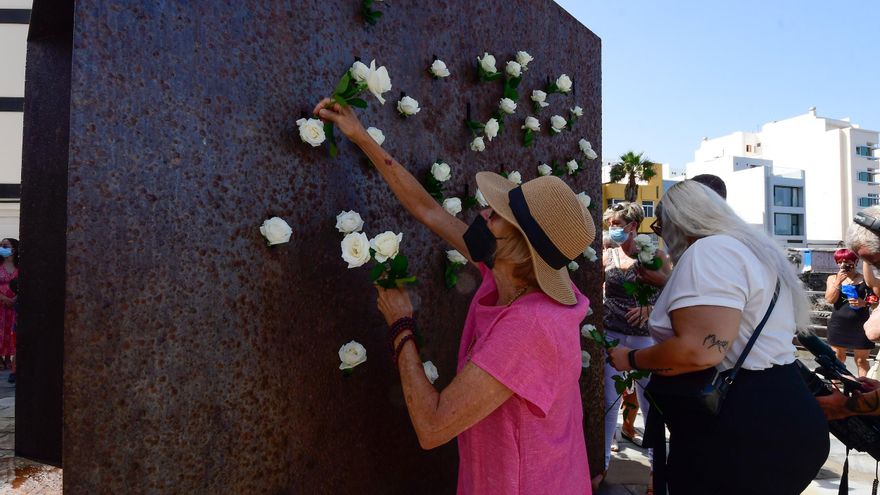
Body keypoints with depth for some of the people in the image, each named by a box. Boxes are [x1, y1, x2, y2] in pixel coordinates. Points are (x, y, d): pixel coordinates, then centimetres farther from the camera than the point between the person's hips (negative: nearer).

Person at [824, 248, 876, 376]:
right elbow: (829, 300, -7)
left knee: (861, 360, 6)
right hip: (838, 325, 2)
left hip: (860, 326, -2)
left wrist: (864, 303, -17)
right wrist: (838, 281, -14)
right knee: (837, 358, 12)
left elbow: (875, 302, 3)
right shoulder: (833, 278, 3)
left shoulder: (865, 279, -2)